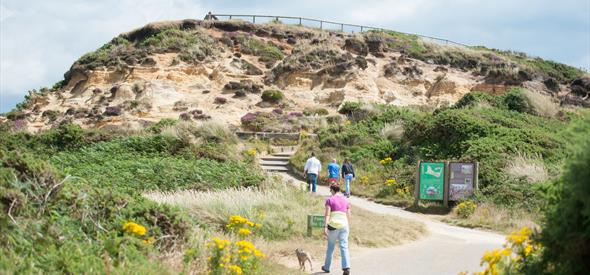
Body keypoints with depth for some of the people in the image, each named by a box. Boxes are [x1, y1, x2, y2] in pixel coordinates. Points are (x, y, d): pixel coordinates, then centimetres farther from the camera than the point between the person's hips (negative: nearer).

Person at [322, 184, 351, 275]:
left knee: (330, 246, 13)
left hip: (333, 226, -2)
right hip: (344, 225, 2)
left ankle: (327, 267, 27)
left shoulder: (330, 200, -2)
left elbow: (327, 214, -11)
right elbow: (349, 215, 11)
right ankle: (346, 267, -21)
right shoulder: (346, 200, 11)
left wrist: (325, 227, -15)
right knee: (344, 247, -2)